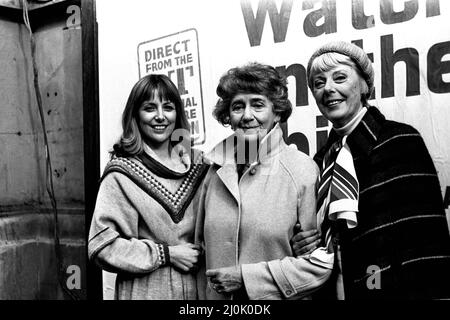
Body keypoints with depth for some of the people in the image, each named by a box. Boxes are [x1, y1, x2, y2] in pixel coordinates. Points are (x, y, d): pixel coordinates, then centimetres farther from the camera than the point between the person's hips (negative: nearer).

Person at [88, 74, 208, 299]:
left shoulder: (197, 164, 1)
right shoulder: (121, 175, -12)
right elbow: (101, 245, -16)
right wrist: (166, 254, -16)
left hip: (196, 288, 4)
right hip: (146, 291, -4)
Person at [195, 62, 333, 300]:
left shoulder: (303, 170, -14)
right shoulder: (217, 170, -3)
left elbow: (322, 262, -15)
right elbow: (202, 244, 8)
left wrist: (247, 277, -17)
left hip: (278, 297, -3)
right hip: (218, 295, 3)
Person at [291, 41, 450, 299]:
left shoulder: (401, 141, -9)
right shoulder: (321, 161, 7)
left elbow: (424, 241, -15)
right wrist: (303, 246, -4)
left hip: (395, 288, -5)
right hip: (333, 289, 6)